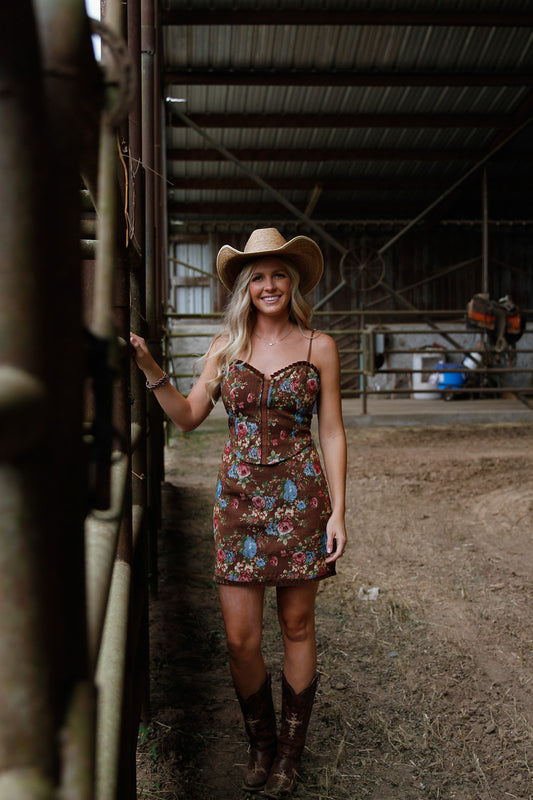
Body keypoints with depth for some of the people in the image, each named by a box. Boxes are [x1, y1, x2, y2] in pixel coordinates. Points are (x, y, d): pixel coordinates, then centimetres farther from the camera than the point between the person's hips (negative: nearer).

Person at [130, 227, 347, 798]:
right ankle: (260, 742, 28)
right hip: (239, 497, 1)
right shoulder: (226, 345, 5)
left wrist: (337, 511, -3)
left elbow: (332, 433, 1)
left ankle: (290, 750, 29)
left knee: (296, 626, 10)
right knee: (240, 638, 2)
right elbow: (188, 416, 9)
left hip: (300, 496, -1)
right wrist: (150, 369, -4)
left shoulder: (319, 347, 0)